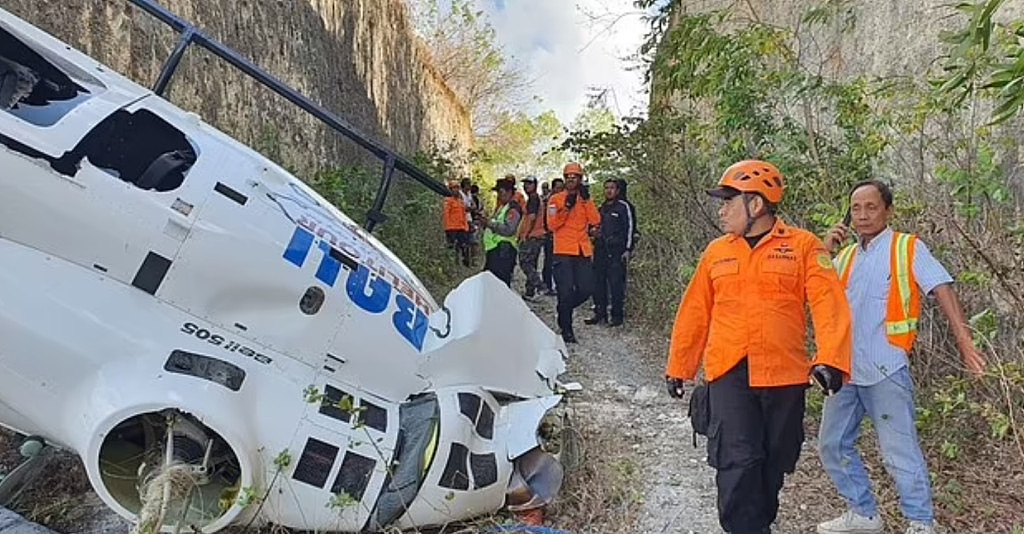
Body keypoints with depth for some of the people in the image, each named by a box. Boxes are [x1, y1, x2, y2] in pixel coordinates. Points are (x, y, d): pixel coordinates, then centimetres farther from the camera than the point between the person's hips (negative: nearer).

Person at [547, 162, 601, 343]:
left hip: (582, 252, 4)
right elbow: (551, 225, -9)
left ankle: (564, 309, 28)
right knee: (566, 292, -3)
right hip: (563, 253, -4)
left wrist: (586, 200, -11)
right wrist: (566, 208, -17)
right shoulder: (556, 199, 3)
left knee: (586, 289, 2)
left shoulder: (586, 199, 13)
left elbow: (595, 221, -3)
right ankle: (566, 330, 9)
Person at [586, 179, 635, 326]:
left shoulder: (623, 206, 1)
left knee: (616, 284, -5)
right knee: (598, 282, 6)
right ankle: (600, 313, 15)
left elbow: (629, 228, -3)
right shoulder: (602, 208, 19)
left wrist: (628, 249, -9)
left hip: (616, 251, -6)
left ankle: (617, 316, 2)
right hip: (600, 250, 6)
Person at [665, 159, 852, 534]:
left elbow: (829, 305, -9)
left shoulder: (803, 245, 1)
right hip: (729, 373, 1)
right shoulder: (716, 251, 9)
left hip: (784, 374, -1)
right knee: (738, 462, -9)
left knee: (773, 463, 13)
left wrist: (830, 360, -23)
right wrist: (678, 368, 14)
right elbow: (694, 313, 11)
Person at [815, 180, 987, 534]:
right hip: (845, 368, 6)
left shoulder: (908, 247, 0)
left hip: (886, 369, -6)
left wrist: (964, 340, -17)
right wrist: (824, 252, -3)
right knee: (832, 445, 12)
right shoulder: (846, 255, 14)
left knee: (899, 451, -1)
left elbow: (941, 288, -7)